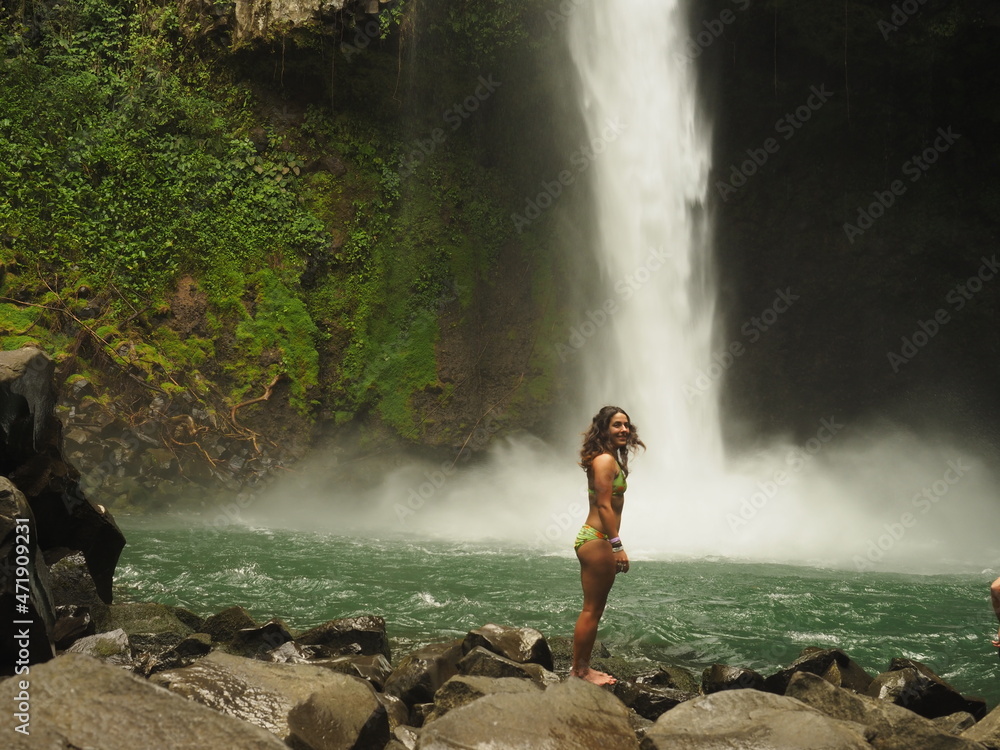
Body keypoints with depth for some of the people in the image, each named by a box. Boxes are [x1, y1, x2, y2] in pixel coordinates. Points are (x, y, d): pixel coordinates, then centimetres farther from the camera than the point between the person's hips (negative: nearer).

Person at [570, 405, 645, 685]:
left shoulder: (610, 459, 18)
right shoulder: (605, 460, -13)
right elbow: (604, 505, -19)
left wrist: (613, 547, 21)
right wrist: (617, 546, -21)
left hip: (597, 540, 11)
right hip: (596, 541, -11)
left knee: (595, 610, 14)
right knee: (591, 610, -5)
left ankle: (582, 667, 21)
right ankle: (579, 669, 0)